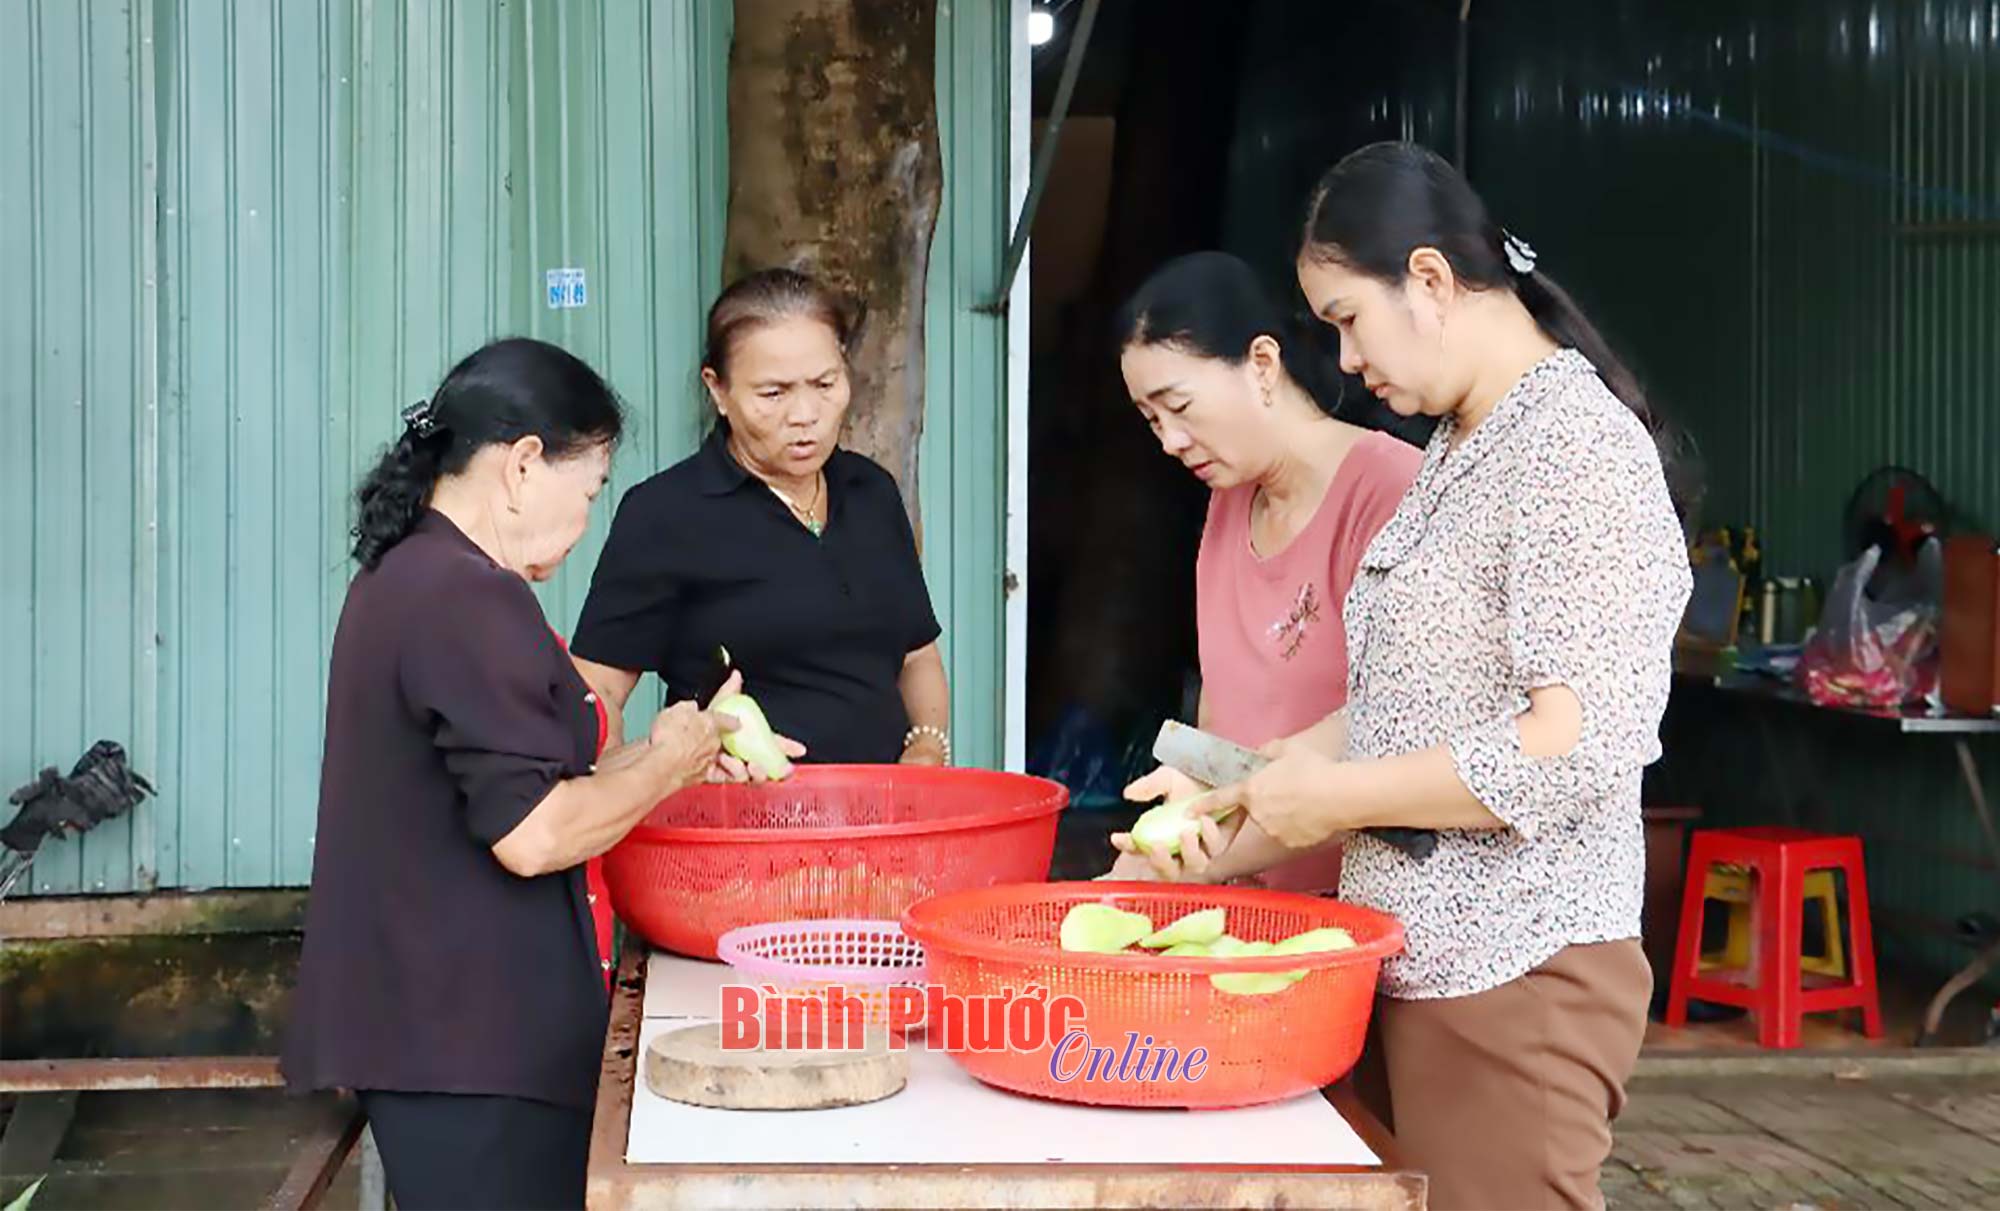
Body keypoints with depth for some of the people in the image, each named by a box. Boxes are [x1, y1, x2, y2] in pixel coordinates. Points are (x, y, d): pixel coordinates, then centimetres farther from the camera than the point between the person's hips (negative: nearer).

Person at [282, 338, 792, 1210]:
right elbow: (533, 834, -22)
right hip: (473, 1042, -10)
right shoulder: (473, 598, -18)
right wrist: (665, 765, -7)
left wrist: (658, 756, 12)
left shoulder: (403, 575, 13)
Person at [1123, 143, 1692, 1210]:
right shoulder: (1458, 452, 14)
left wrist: (1331, 797, -16)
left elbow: (1576, 748, -23)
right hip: (1411, 961, 9)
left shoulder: (1576, 447, -15)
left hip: (1514, 980, -9)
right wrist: (1250, 789, 7)